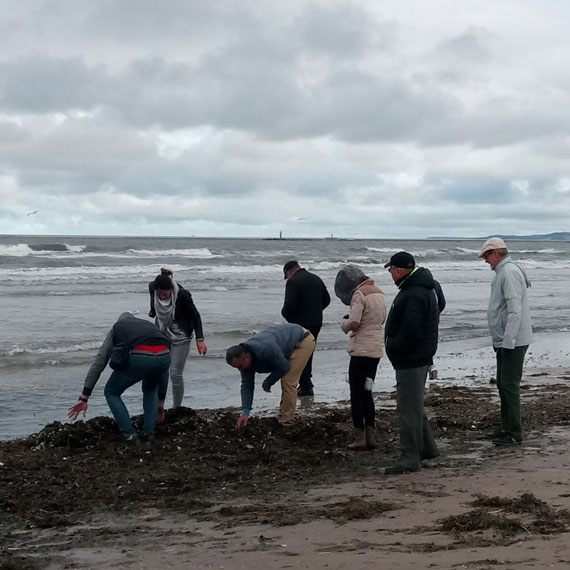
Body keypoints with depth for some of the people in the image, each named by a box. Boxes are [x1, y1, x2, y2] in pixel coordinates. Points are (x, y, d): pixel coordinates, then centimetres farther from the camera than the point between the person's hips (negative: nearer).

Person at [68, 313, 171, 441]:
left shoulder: (116, 329, 31)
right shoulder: (151, 326, 39)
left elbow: (98, 363, 21)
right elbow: (164, 371, 41)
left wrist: (84, 398, 19)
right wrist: (160, 401, 49)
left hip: (139, 358, -4)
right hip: (164, 357, 4)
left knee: (112, 392, 22)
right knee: (150, 389, 37)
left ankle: (129, 434, 11)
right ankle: (149, 431, 24)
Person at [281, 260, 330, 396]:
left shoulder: (293, 282, -14)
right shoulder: (316, 279, 11)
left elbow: (290, 305, -22)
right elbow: (327, 300, 17)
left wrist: (285, 314, -2)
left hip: (300, 323, -8)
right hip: (317, 322, 8)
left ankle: (305, 386, 1)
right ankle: (307, 382, 30)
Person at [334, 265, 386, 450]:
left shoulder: (359, 294, -13)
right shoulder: (378, 292, 12)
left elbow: (354, 322, -22)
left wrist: (344, 324, 1)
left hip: (361, 350, -8)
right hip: (376, 350, 8)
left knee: (356, 394, 1)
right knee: (367, 392, 16)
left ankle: (360, 438, 2)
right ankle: (370, 436, 15)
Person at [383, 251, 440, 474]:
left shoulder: (414, 295, -23)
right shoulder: (423, 289, 13)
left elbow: (410, 332, -29)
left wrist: (391, 345, -14)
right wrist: (392, 343, 13)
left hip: (411, 360, -11)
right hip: (419, 356, 11)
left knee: (408, 407, -7)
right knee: (413, 404, 21)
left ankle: (410, 458, -3)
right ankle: (427, 447, 32)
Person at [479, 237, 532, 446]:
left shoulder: (510, 272, -17)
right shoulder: (502, 272, 16)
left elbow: (515, 309, -24)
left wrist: (508, 341, -24)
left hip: (513, 342, -11)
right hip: (504, 341, 11)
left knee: (509, 386, -7)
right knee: (503, 384, 16)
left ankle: (514, 433, -2)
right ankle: (507, 427, 25)